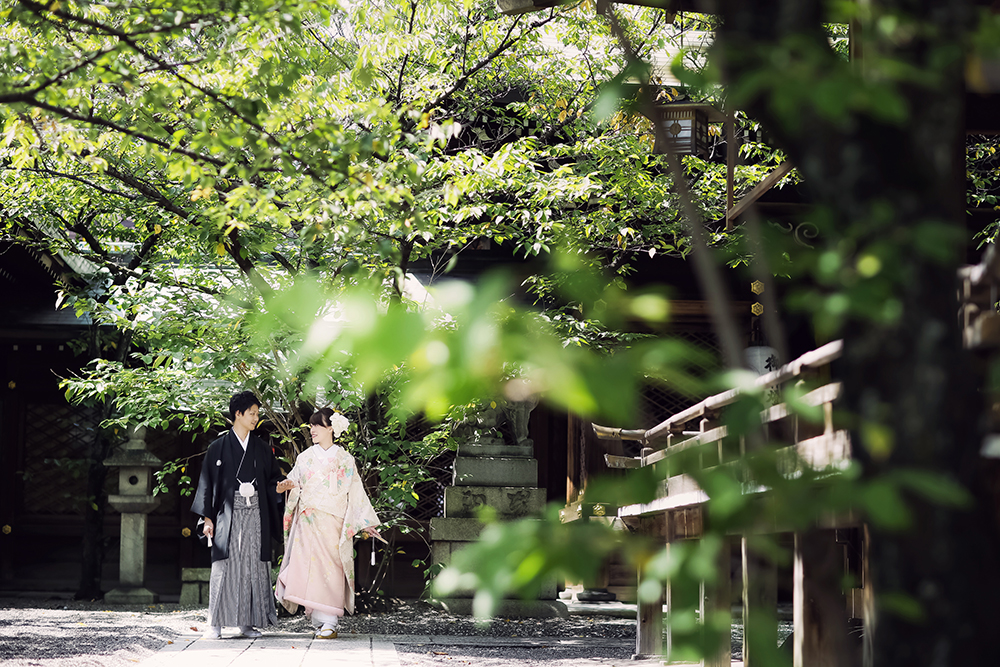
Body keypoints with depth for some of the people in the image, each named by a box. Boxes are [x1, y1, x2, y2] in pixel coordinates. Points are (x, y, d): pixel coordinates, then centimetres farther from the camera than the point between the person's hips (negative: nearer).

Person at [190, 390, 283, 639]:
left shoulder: (261, 448, 13)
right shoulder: (218, 447, 4)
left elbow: (272, 479, 15)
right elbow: (207, 483, 3)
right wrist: (207, 517, -3)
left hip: (255, 515, 3)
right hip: (228, 514, -3)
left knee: (252, 566, 0)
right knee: (224, 565, -7)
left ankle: (248, 622, 6)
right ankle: (216, 623, -4)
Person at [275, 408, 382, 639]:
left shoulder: (345, 460, 7)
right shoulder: (305, 458, 13)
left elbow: (355, 492, 7)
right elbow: (293, 483, 11)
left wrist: (365, 523, 4)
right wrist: (284, 486, -14)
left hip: (334, 523, -2)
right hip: (308, 522, 2)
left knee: (331, 567, -8)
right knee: (309, 566, -11)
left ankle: (330, 622, -7)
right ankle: (319, 619, -3)